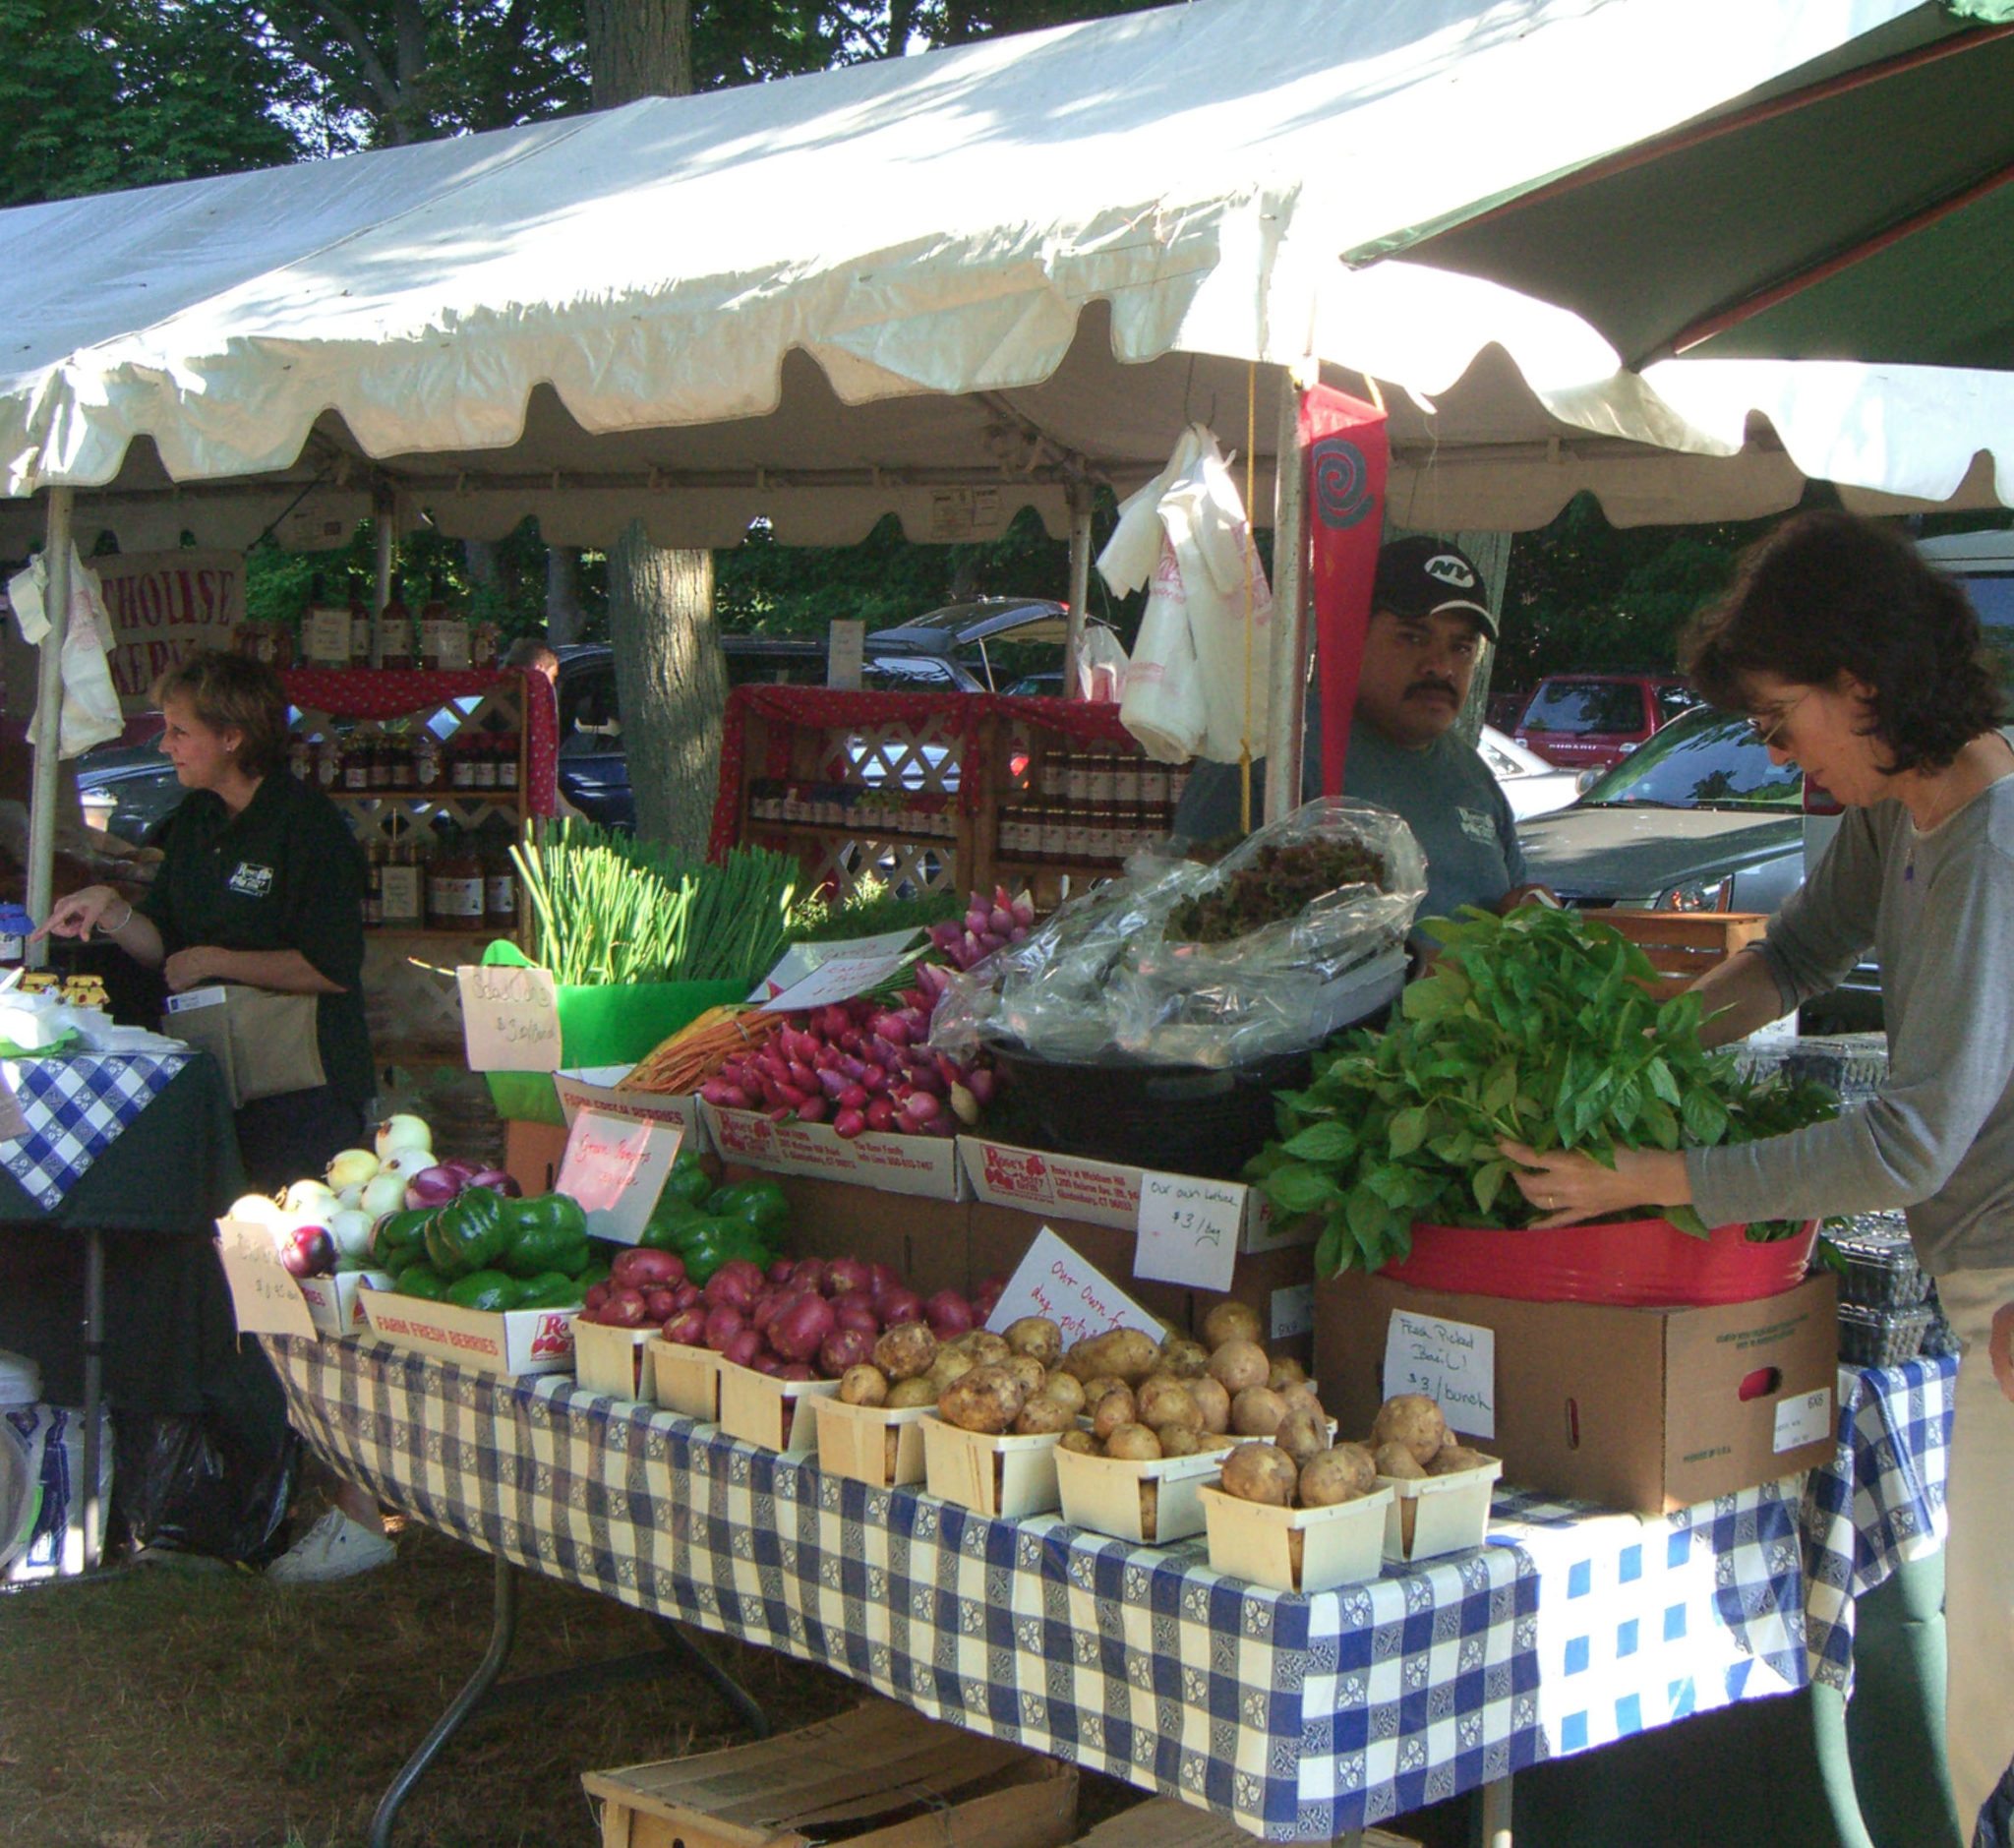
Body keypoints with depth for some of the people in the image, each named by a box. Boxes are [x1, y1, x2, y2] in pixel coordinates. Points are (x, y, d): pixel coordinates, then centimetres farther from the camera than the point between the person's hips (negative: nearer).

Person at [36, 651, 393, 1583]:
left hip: (307, 1093, -8)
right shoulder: (194, 826, 12)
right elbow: (167, 945, 16)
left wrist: (216, 962, -12)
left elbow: (331, 967, -17)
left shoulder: (306, 827, -12)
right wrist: (112, 914, -3)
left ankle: (359, 1511, -2)